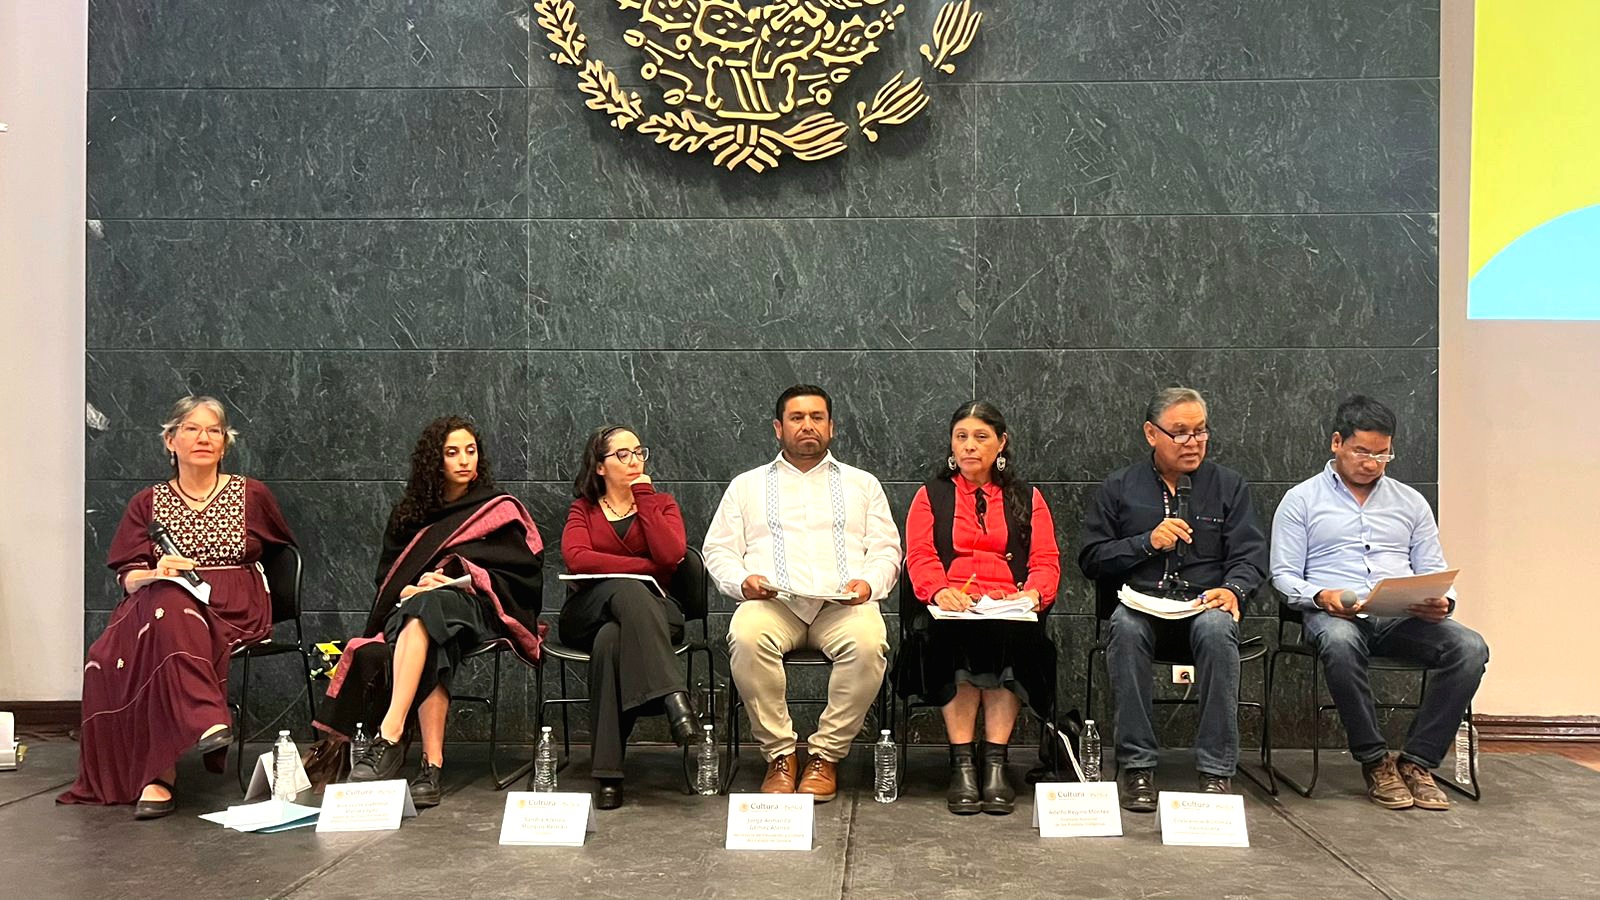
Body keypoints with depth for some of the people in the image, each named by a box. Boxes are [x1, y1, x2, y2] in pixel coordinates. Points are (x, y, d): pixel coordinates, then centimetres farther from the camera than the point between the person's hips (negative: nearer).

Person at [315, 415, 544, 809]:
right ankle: (431, 765, -45)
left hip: (475, 607, -2)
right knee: (431, 651, -37)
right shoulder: (411, 513, 22)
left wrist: (462, 578, -8)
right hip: (411, 610, 3)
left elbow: (525, 574, 5)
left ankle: (389, 734, -53)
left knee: (426, 607, -39)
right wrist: (411, 588, -7)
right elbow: (387, 575, 17)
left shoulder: (501, 510, 14)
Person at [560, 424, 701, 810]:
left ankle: (608, 773, -39)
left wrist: (644, 498, -2)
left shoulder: (661, 503, 17)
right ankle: (673, 696, -50)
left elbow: (671, 555, -7)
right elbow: (575, 558, -7)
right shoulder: (583, 509, 17)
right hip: (589, 614, 0)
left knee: (610, 640, -37)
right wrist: (645, 568, -10)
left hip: (653, 612, 0)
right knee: (626, 588, -37)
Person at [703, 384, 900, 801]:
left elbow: (887, 550, 16)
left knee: (869, 643, -35)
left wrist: (869, 582, -6)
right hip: (772, 601, 0)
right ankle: (779, 754, -17)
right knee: (747, 638, -35)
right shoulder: (747, 485, 22)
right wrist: (743, 580, -7)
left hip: (844, 604, 0)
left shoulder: (862, 484, 23)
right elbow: (718, 550, 15)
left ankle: (825, 755, -16)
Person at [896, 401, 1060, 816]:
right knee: (956, 640, -35)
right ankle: (961, 765, -31)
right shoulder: (931, 495, 20)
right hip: (950, 610, 0)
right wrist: (941, 591, -17)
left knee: (1014, 639, -35)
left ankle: (995, 764, -31)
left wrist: (1032, 593, -13)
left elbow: (1047, 561, 10)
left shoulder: (1026, 498, 22)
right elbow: (919, 557, 5)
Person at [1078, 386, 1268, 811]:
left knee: (1216, 628, -36)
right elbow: (1090, 559, 7)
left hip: (1203, 605, 0)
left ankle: (1216, 771, -29)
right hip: (1139, 603, 0)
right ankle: (1137, 767, -29)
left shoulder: (1229, 485, 15)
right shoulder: (1119, 488, 13)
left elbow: (1251, 554, 6)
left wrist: (1232, 589, -16)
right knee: (1126, 627, -36)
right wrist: (1147, 542, -7)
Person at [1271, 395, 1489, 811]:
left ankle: (1417, 761, -17)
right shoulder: (1301, 500, 10)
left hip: (1403, 616, 4)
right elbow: (1284, 575, 4)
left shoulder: (1410, 502, 21)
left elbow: (1433, 570, 18)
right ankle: (1375, 762, -23)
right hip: (1333, 614, -3)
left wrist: (1442, 601, -6)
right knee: (1340, 644, -40)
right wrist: (1321, 596, -18)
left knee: (1470, 647, -26)